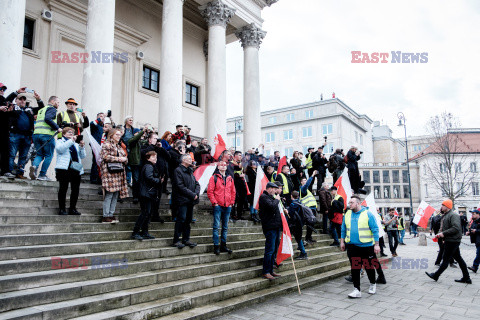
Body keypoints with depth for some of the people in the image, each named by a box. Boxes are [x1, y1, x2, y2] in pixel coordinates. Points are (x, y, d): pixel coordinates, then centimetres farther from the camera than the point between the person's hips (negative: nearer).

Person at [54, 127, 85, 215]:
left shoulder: (76, 143, 24)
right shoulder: (60, 141, 13)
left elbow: (83, 156, 15)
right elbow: (60, 149, -11)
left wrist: (82, 147, -1)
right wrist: (71, 141, -15)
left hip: (76, 168, 4)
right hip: (64, 168, -4)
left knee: (76, 189, 1)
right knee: (63, 188, -4)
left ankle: (73, 208, 9)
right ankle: (62, 209, 3)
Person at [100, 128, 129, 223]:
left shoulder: (119, 147, 23)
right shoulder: (107, 144, -2)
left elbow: (125, 158, 24)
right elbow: (106, 156, -14)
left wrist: (124, 159, 0)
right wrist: (118, 159, -11)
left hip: (119, 173, 8)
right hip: (110, 173, -8)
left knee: (116, 194, 6)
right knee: (109, 194, -8)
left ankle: (111, 214, 13)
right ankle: (106, 217, -3)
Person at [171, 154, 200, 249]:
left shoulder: (190, 171, 18)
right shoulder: (178, 171, -8)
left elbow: (197, 184, 16)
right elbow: (180, 186, -16)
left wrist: (196, 193, -3)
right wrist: (192, 195, -16)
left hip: (190, 200, 8)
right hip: (182, 200, -8)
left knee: (188, 220, 10)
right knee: (181, 219, -8)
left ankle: (186, 239, 18)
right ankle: (176, 241, 0)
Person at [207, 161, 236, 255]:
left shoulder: (230, 179, 13)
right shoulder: (214, 178, 0)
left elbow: (233, 192, 16)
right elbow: (210, 191, -5)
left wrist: (232, 203, 7)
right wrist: (214, 202, -10)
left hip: (228, 206, 5)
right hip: (218, 206, -5)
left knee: (225, 227, 10)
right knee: (216, 226, -4)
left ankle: (223, 245, 19)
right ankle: (216, 246, 2)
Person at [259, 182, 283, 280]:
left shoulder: (271, 197, 22)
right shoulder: (264, 197, -9)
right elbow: (272, 206, -24)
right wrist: (277, 199, -8)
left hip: (276, 227, 10)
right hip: (270, 227, -10)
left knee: (274, 250, 13)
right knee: (270, 250, -8)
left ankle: (270, 270, 21)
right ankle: (265, 272, -1)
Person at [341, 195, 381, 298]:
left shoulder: (368, 214, -6)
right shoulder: (347, 214, 7)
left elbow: (375, 230, -6)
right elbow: (343, 229, 15)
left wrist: (376, 244, -9)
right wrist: (342, 241, 13)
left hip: (366, 246, -3)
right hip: (352, 246, 3)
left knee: (369, 267, 11)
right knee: (354, 268, 3)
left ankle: (373, 284, 36)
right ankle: (356, 290, 9)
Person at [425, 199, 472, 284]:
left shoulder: (453, 215, -17)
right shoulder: (445, 215, 16)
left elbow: (456, 228, -27)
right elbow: (444, 228, 25)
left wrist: (443, 233, -23)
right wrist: (440, 234, 8)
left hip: (452, 241, -10)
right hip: (450, 241, 10)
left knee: (446, 259, -1)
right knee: (459, 259, 13)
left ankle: (436, 275, 5)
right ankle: (466, 278, 20)